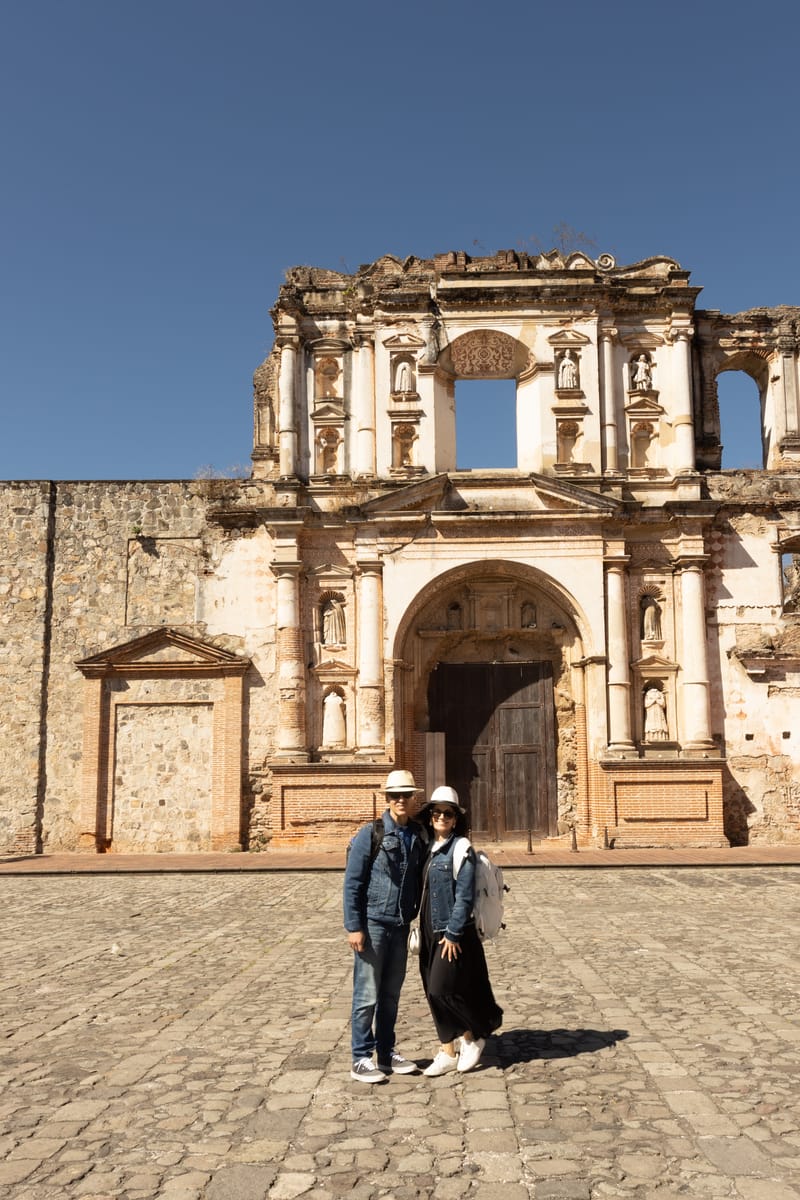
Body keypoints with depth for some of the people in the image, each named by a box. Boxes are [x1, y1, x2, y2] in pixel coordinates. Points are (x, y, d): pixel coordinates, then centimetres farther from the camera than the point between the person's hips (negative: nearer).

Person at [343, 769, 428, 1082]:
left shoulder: (417, 836, 7)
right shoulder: (371, 833, -9)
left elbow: (420, 881, 13)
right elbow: (352, 883, -9)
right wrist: (354, 926, -13)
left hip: (401, 926, 5)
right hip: (372, 923, -5)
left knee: (391, 995, 15)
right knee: (367, 995, 1)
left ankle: (387, 1053, 26)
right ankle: (361, 1059, 11)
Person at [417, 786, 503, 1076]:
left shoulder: (461, 849, -12)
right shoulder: (427, 849, 9)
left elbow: (464, 897, -15)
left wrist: (453, 934, -17)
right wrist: (422, 931, 12)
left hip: (454, 934, -7)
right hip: (430, 932, 7)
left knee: (443, 990, -8)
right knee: (434, 993, 9)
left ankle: (472, 1037, 16)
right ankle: (447, 1053, 20)